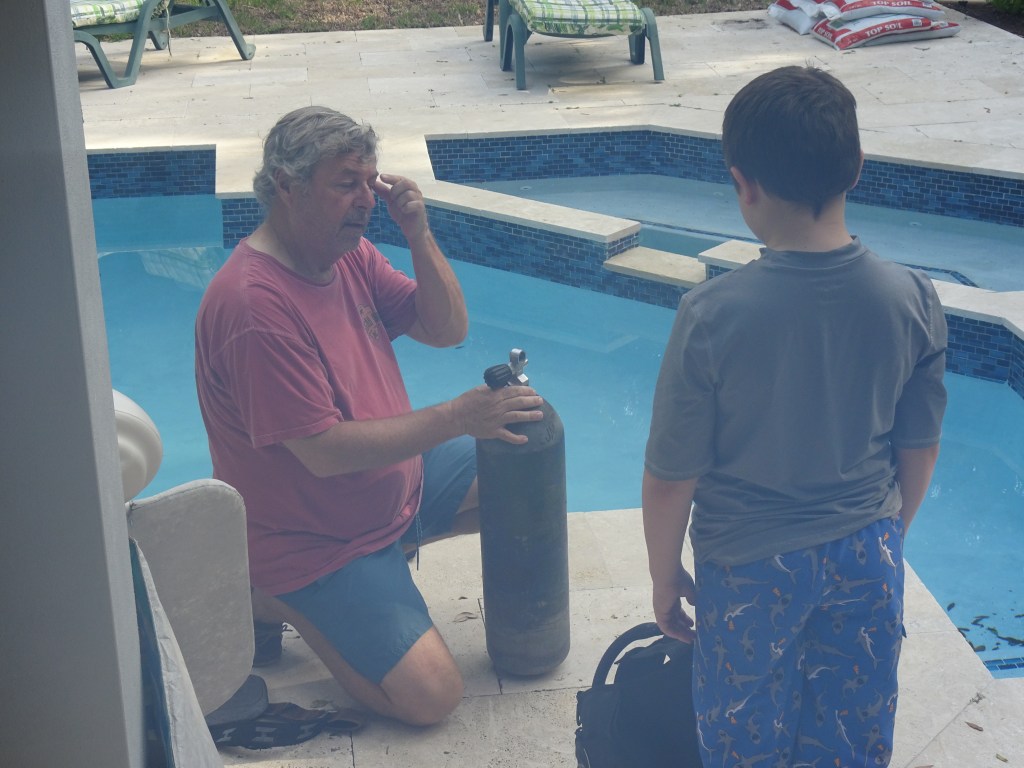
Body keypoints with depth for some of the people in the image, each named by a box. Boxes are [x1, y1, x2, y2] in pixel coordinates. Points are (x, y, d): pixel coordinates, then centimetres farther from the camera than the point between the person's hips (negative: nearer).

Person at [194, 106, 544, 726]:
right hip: (313, 538, -9)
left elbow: (448, 330, 2)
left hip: (396, 480, 9)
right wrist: (457, 418, -29)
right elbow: (325, 452, -29)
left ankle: (389, 544, 10)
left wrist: (419, 234, -14)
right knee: (431, 694, -17)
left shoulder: (350, 254, 0)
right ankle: (284, 600, 3)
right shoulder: (253, 306, -29)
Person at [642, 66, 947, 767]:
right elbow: (919, 453, -1)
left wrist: (665, 575, 2)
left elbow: (672, 477, -16)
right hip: (867, 554, 3)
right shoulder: (913, 300, -14)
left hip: (752, 568, -3)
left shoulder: (714, 315, -25)